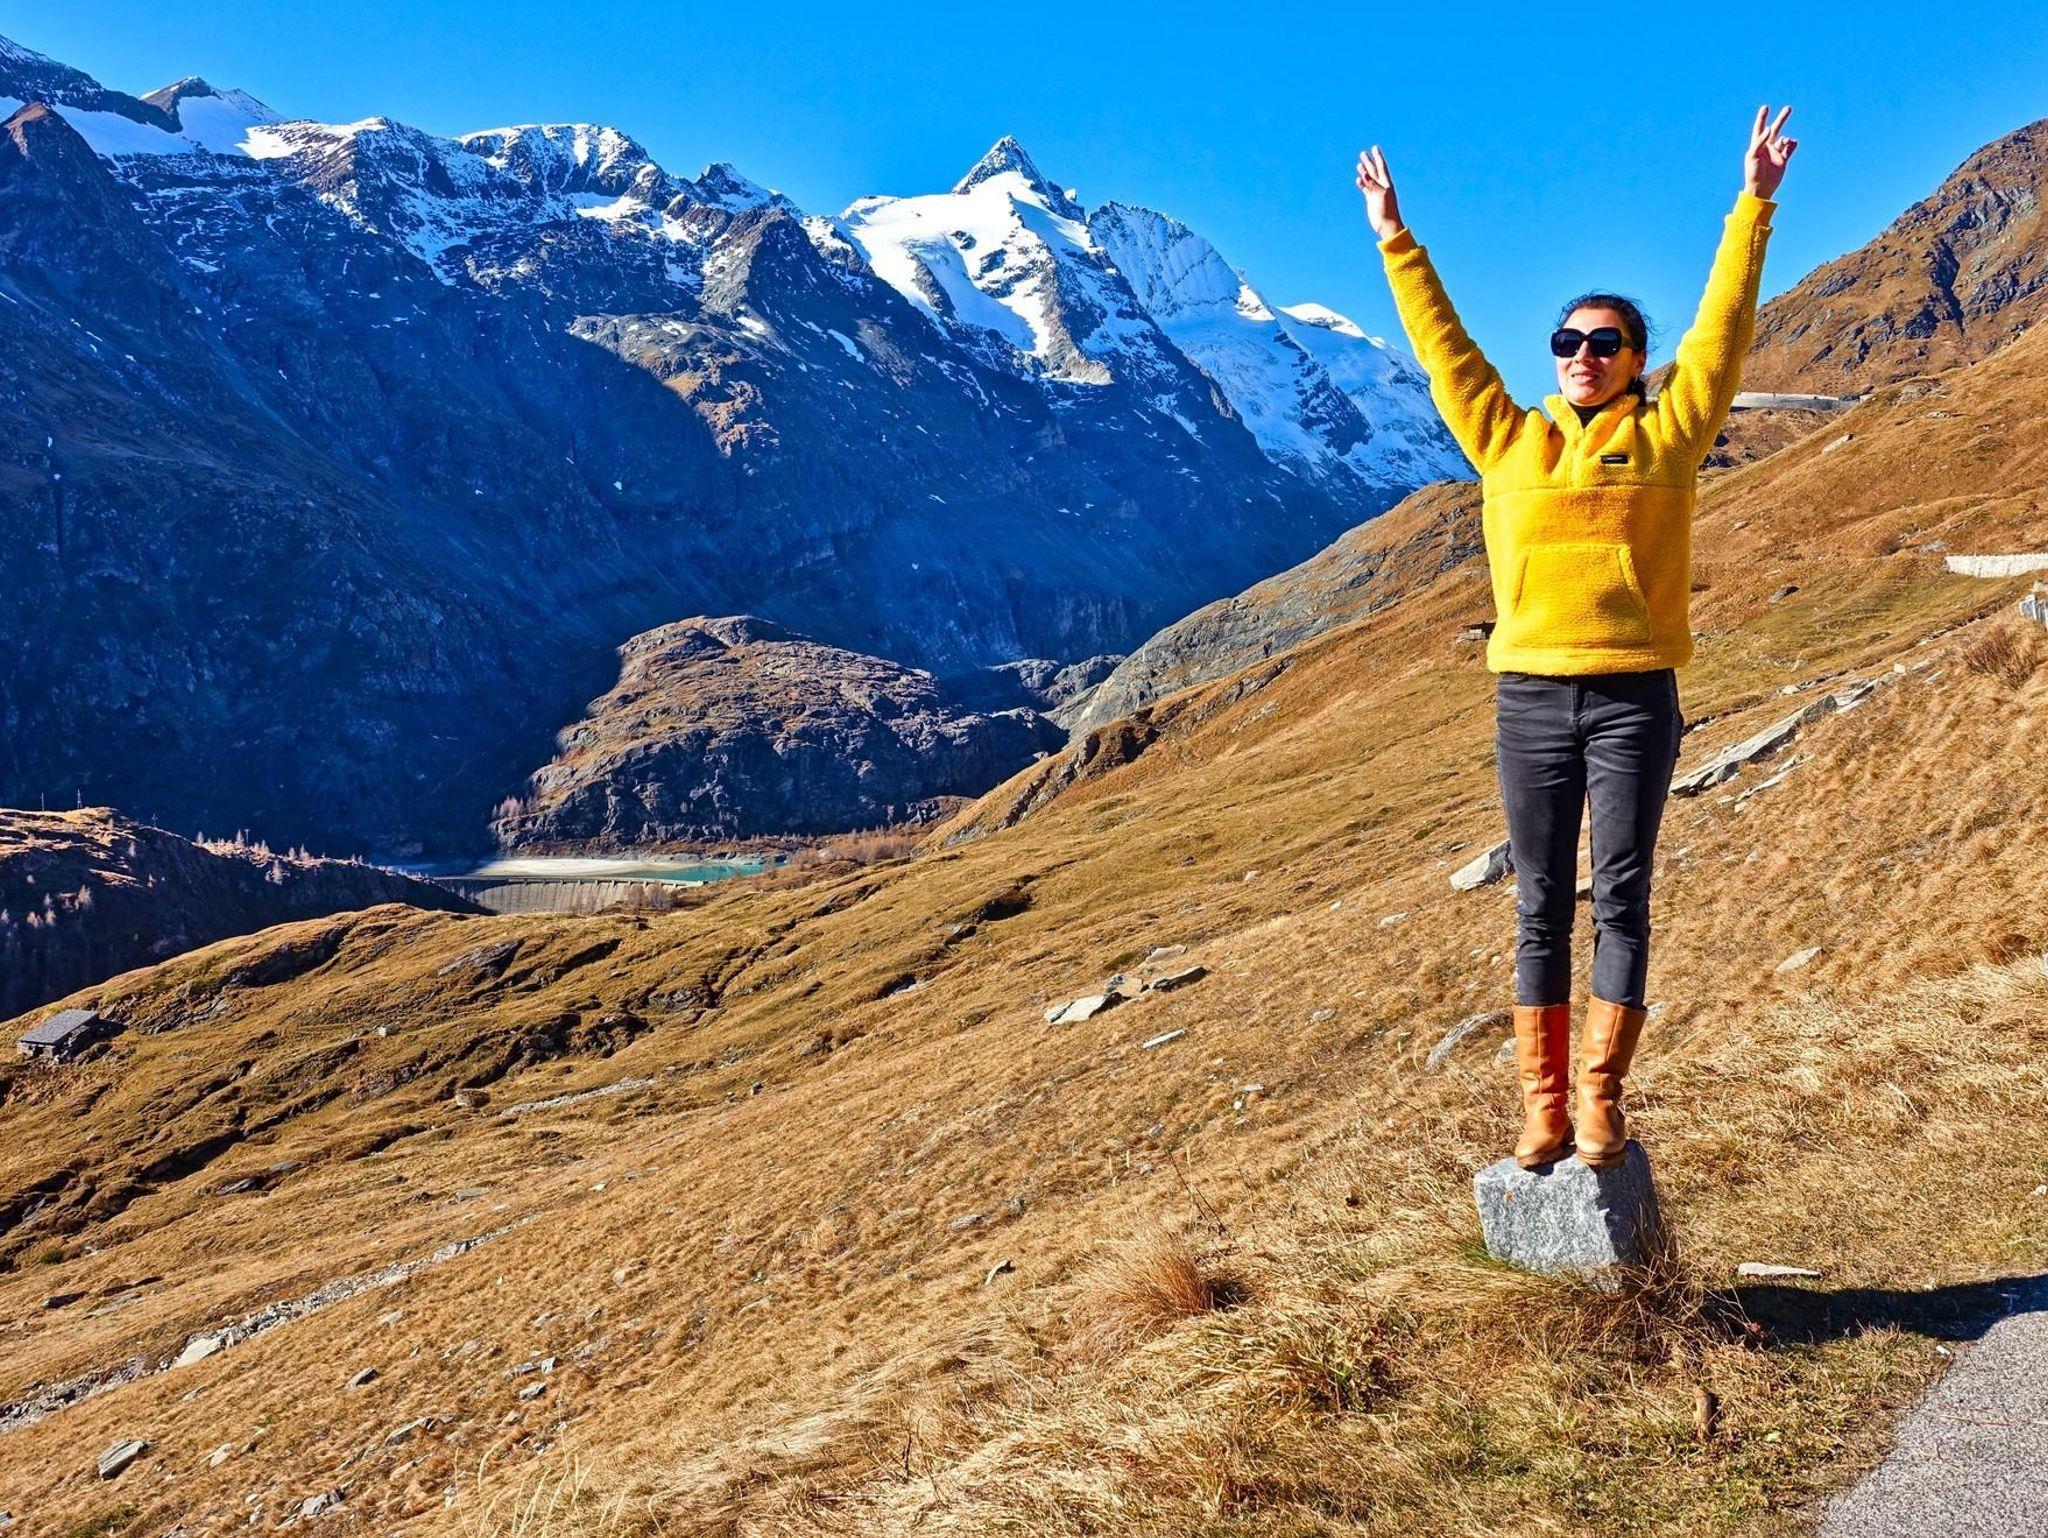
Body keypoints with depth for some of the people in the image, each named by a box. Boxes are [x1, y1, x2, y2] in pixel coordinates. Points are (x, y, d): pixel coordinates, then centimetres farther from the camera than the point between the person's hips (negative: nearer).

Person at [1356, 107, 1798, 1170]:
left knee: (1621, 896, 2)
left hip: (1634, 696, -1)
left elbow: (1721, 328, 5)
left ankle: (1600, 1093, 10)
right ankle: (1543, 1104, 11)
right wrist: (1396, 243, 18)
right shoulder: (1509, 443, 11)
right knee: (1541, 903, 5)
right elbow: (1445, 351, 16)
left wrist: (1752, 207, 4)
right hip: (1530, 696, 2)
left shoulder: (1664, 436, 7)